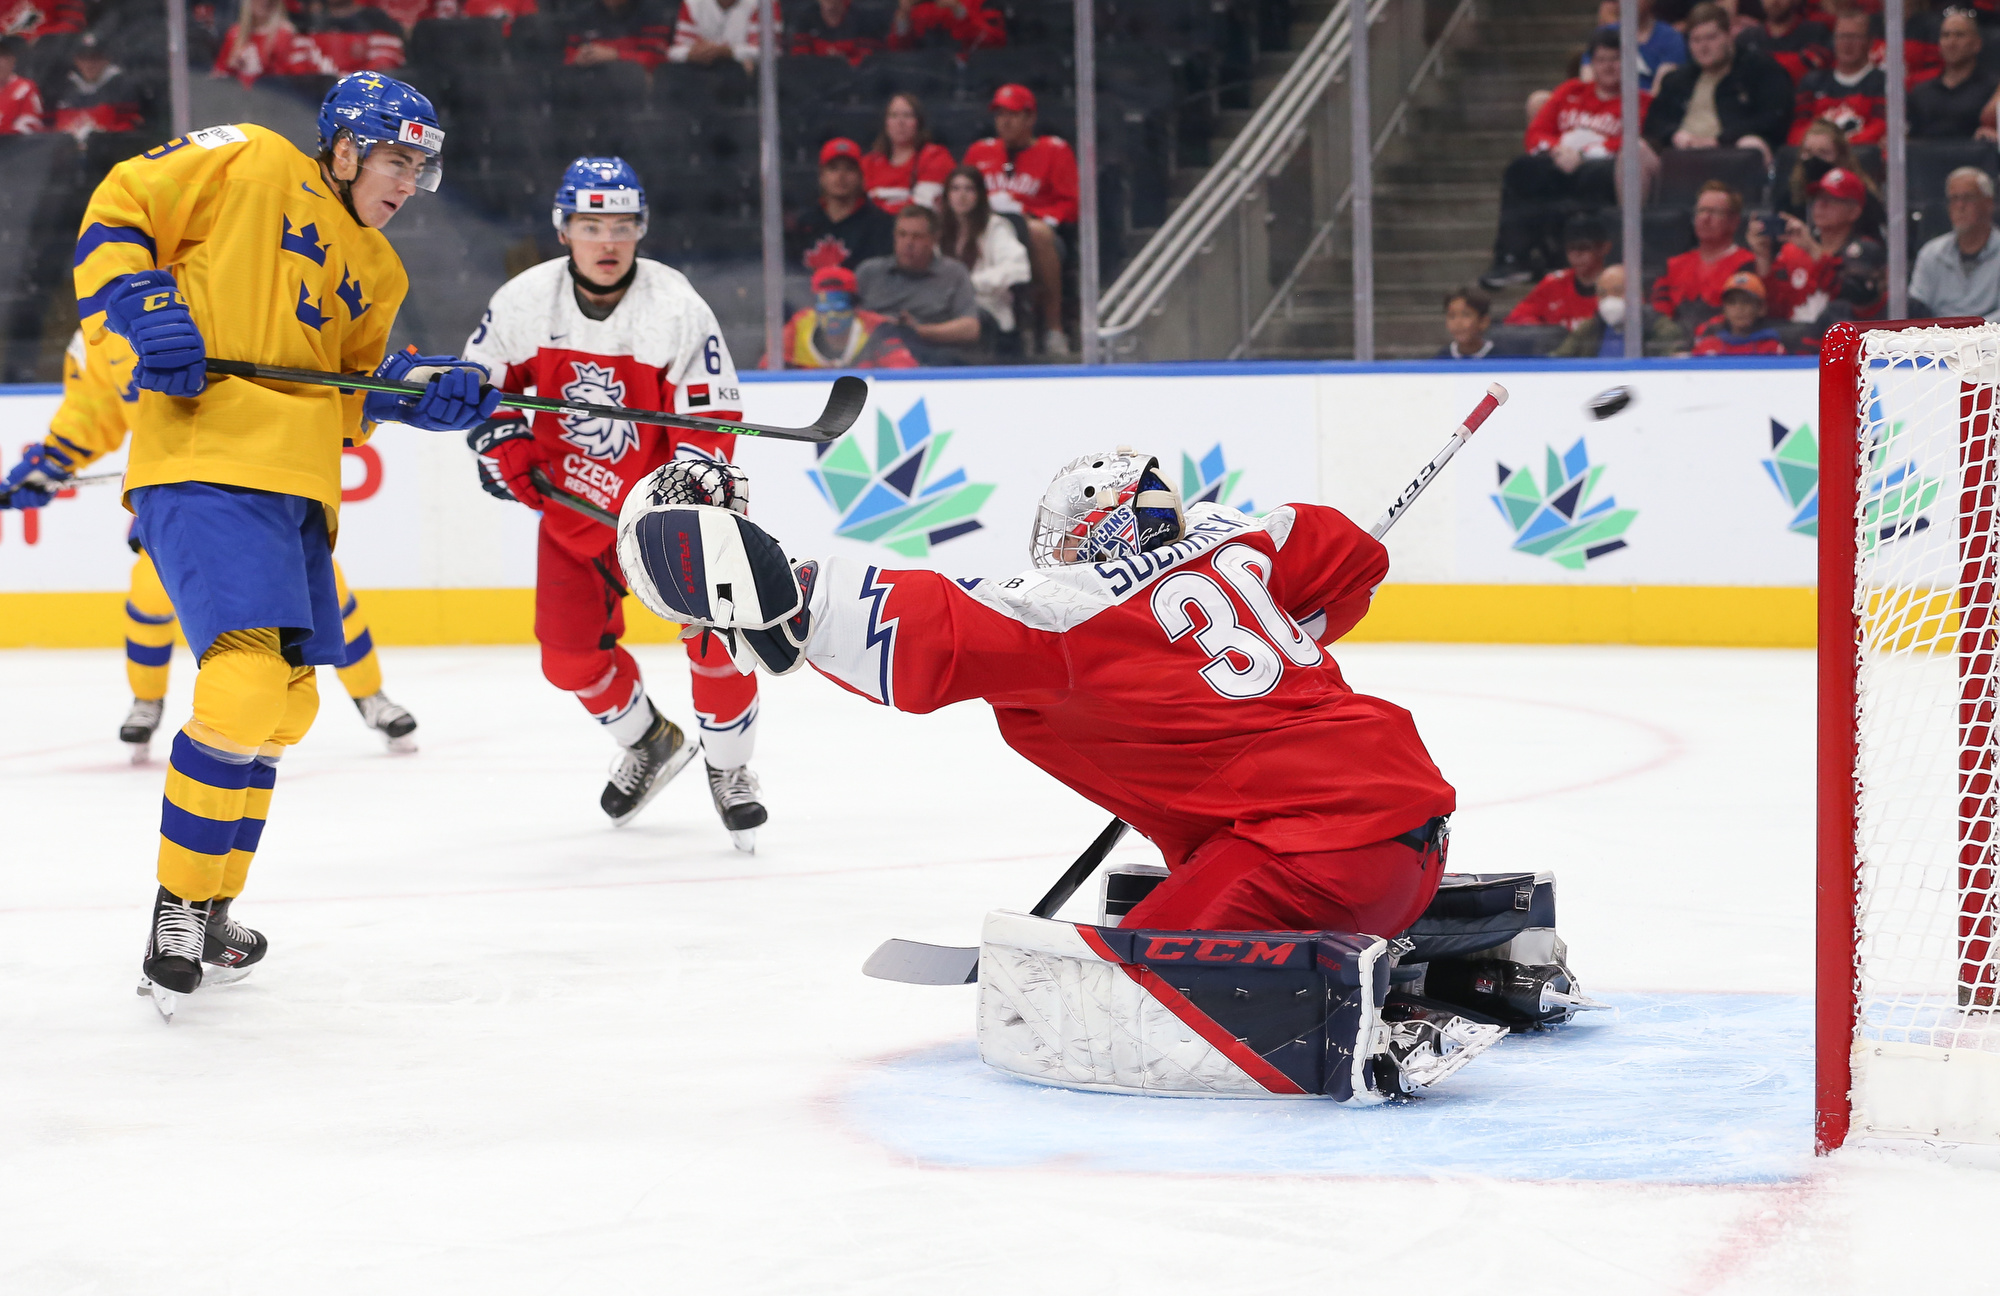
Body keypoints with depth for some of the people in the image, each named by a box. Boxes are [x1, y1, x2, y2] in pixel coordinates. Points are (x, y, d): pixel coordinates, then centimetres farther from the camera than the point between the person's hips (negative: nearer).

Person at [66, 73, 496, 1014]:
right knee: (245, 683, -22)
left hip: (298, 490, 9)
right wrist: (139, 304, -16)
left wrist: (415, 392, 4)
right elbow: (117, 211, 0)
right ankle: (178, 911, -10)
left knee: (281, 706, 15)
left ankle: (208, 910, 31)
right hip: (202, 466, -9)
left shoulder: (376, 274, 22)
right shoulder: (249, 166, 0)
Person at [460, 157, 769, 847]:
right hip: (573, 503, 3)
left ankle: (729, 769, 7)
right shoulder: (523, 301, -10)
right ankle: (649, 743, 31)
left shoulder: (677, 309, -19)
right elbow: (484, 376, 7)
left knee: (713, 630, -16)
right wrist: (501, 440, -6)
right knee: (571, 654, 2)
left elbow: (710, 413, -18)